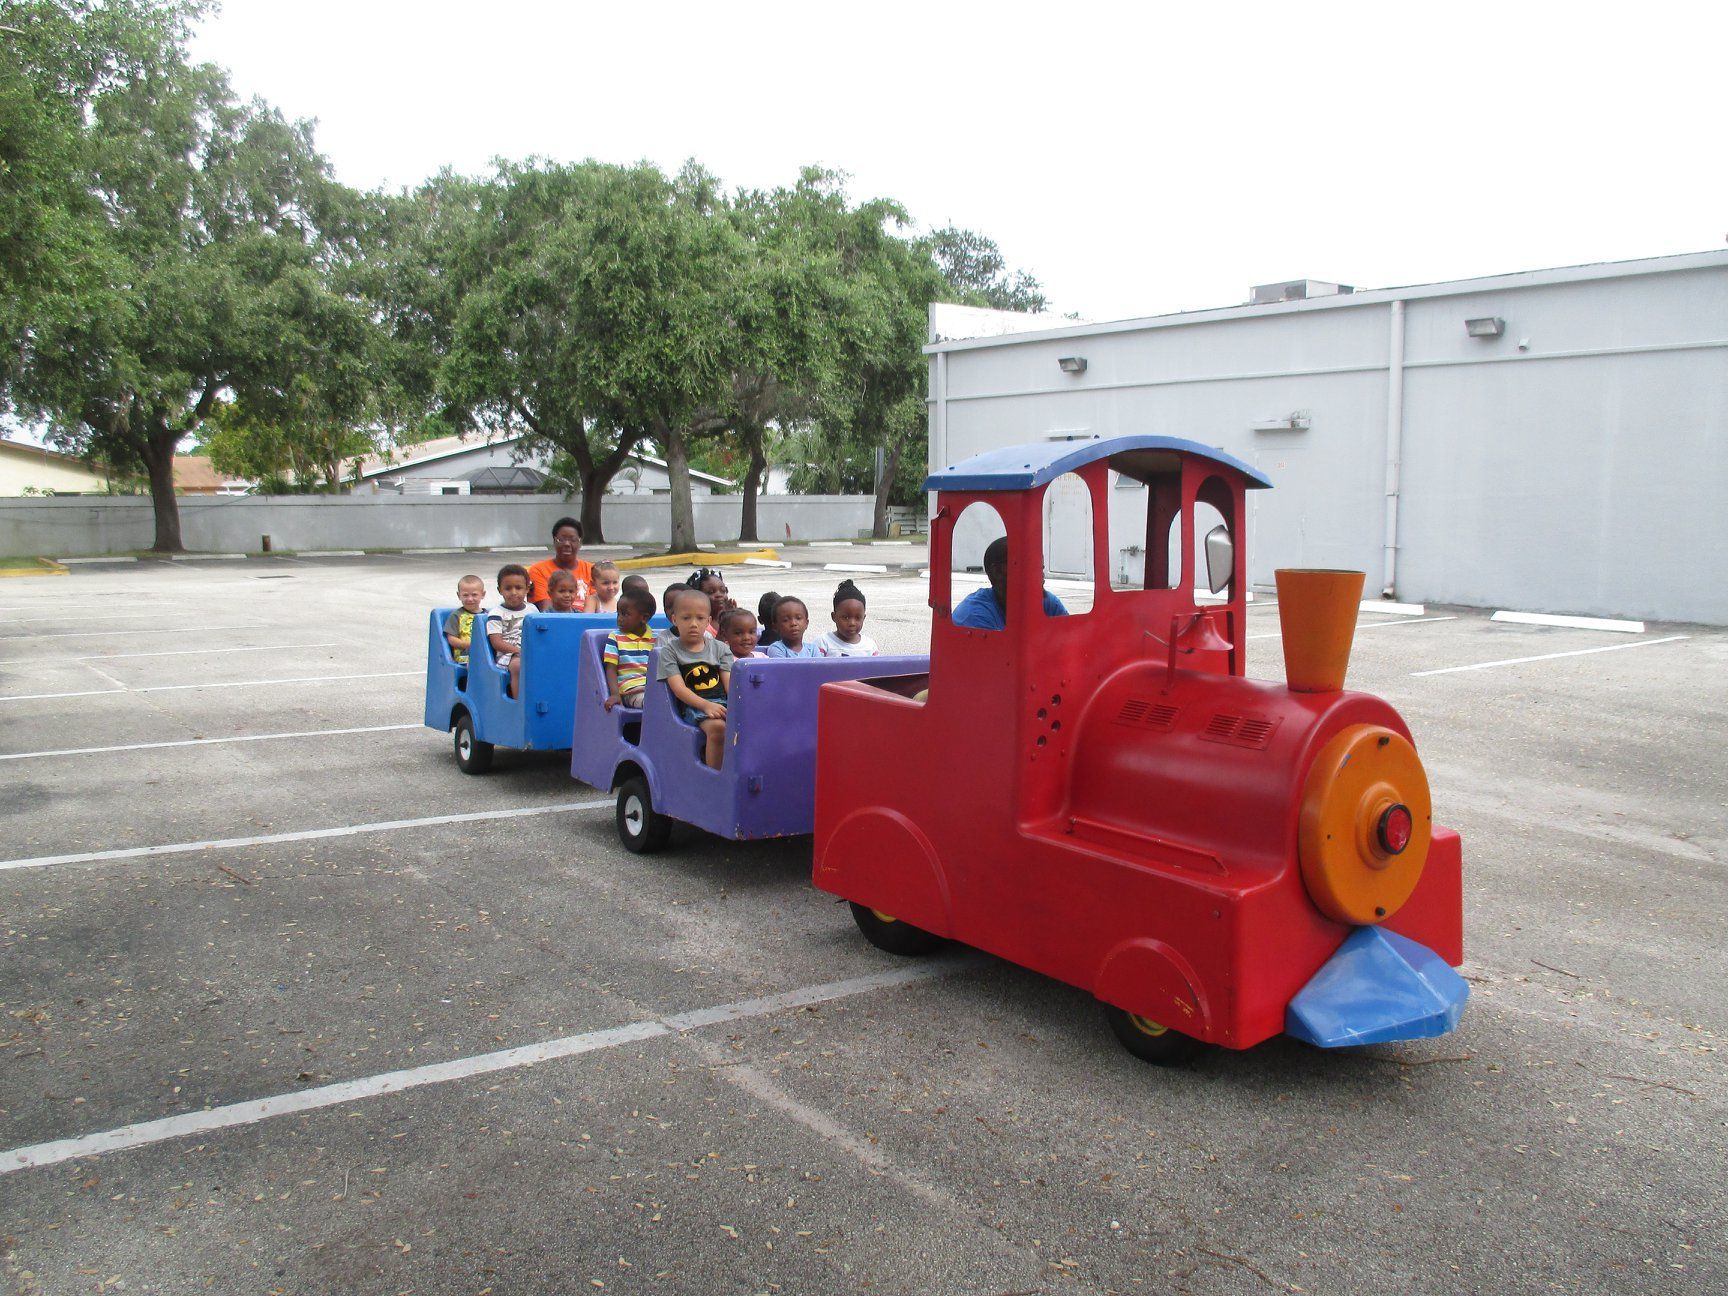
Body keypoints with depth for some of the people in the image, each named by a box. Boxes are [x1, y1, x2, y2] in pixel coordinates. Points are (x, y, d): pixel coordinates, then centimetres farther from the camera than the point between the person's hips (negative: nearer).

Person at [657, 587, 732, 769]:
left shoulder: (719, 648, 16)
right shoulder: (670, 651, 6)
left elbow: (729, 681, 6)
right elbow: (679, 688, -6)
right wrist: (706, 705, -21)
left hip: (723, 702, 4)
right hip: (692, 706, -3)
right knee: (718, 727, -35)